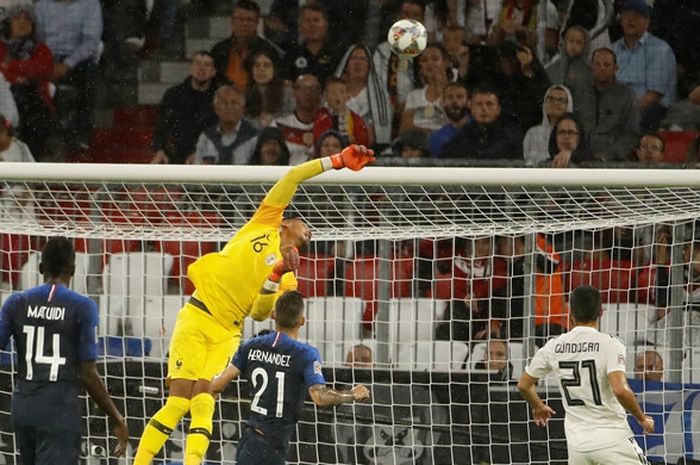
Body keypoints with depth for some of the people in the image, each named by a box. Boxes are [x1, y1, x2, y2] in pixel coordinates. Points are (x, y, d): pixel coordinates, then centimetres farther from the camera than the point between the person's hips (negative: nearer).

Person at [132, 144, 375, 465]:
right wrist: (336, 161, 7)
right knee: (179, 401, -10)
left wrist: (276, 274, -11)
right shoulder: (265, 224, 11)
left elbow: (260, 313, 1)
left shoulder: (288, 279, 15)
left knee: (202, 404, -15)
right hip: (196, 318, -2)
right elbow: (292, 178, 8)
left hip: (226, 335, 2)